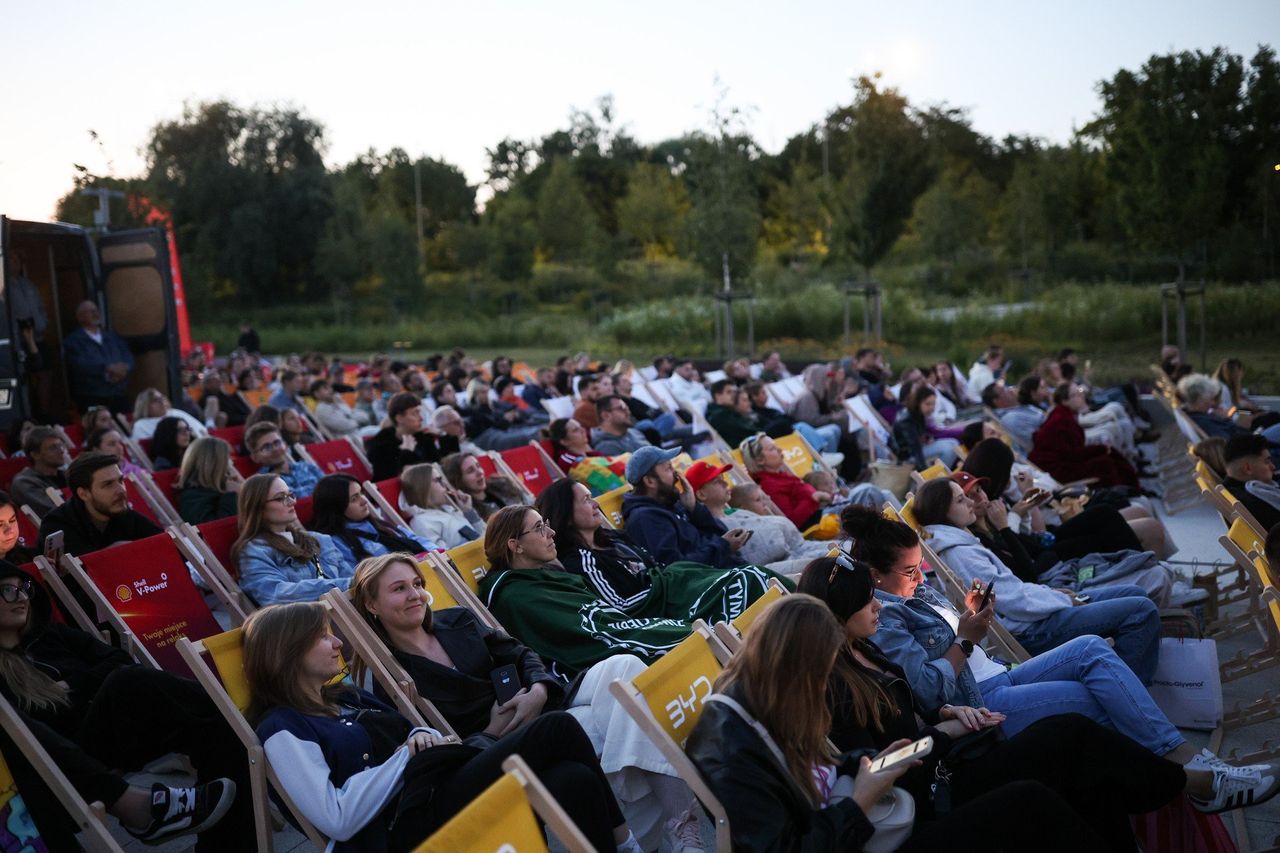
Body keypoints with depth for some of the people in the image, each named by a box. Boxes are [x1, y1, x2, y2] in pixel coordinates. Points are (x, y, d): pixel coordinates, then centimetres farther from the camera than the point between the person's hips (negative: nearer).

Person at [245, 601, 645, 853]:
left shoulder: (347, 697, 23)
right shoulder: (283, 728, -3)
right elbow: (338, 819, -15)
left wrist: (422, 737, 1)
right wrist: (403, 759, -8)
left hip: (449, 786, 8)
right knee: (556, 730, -19)